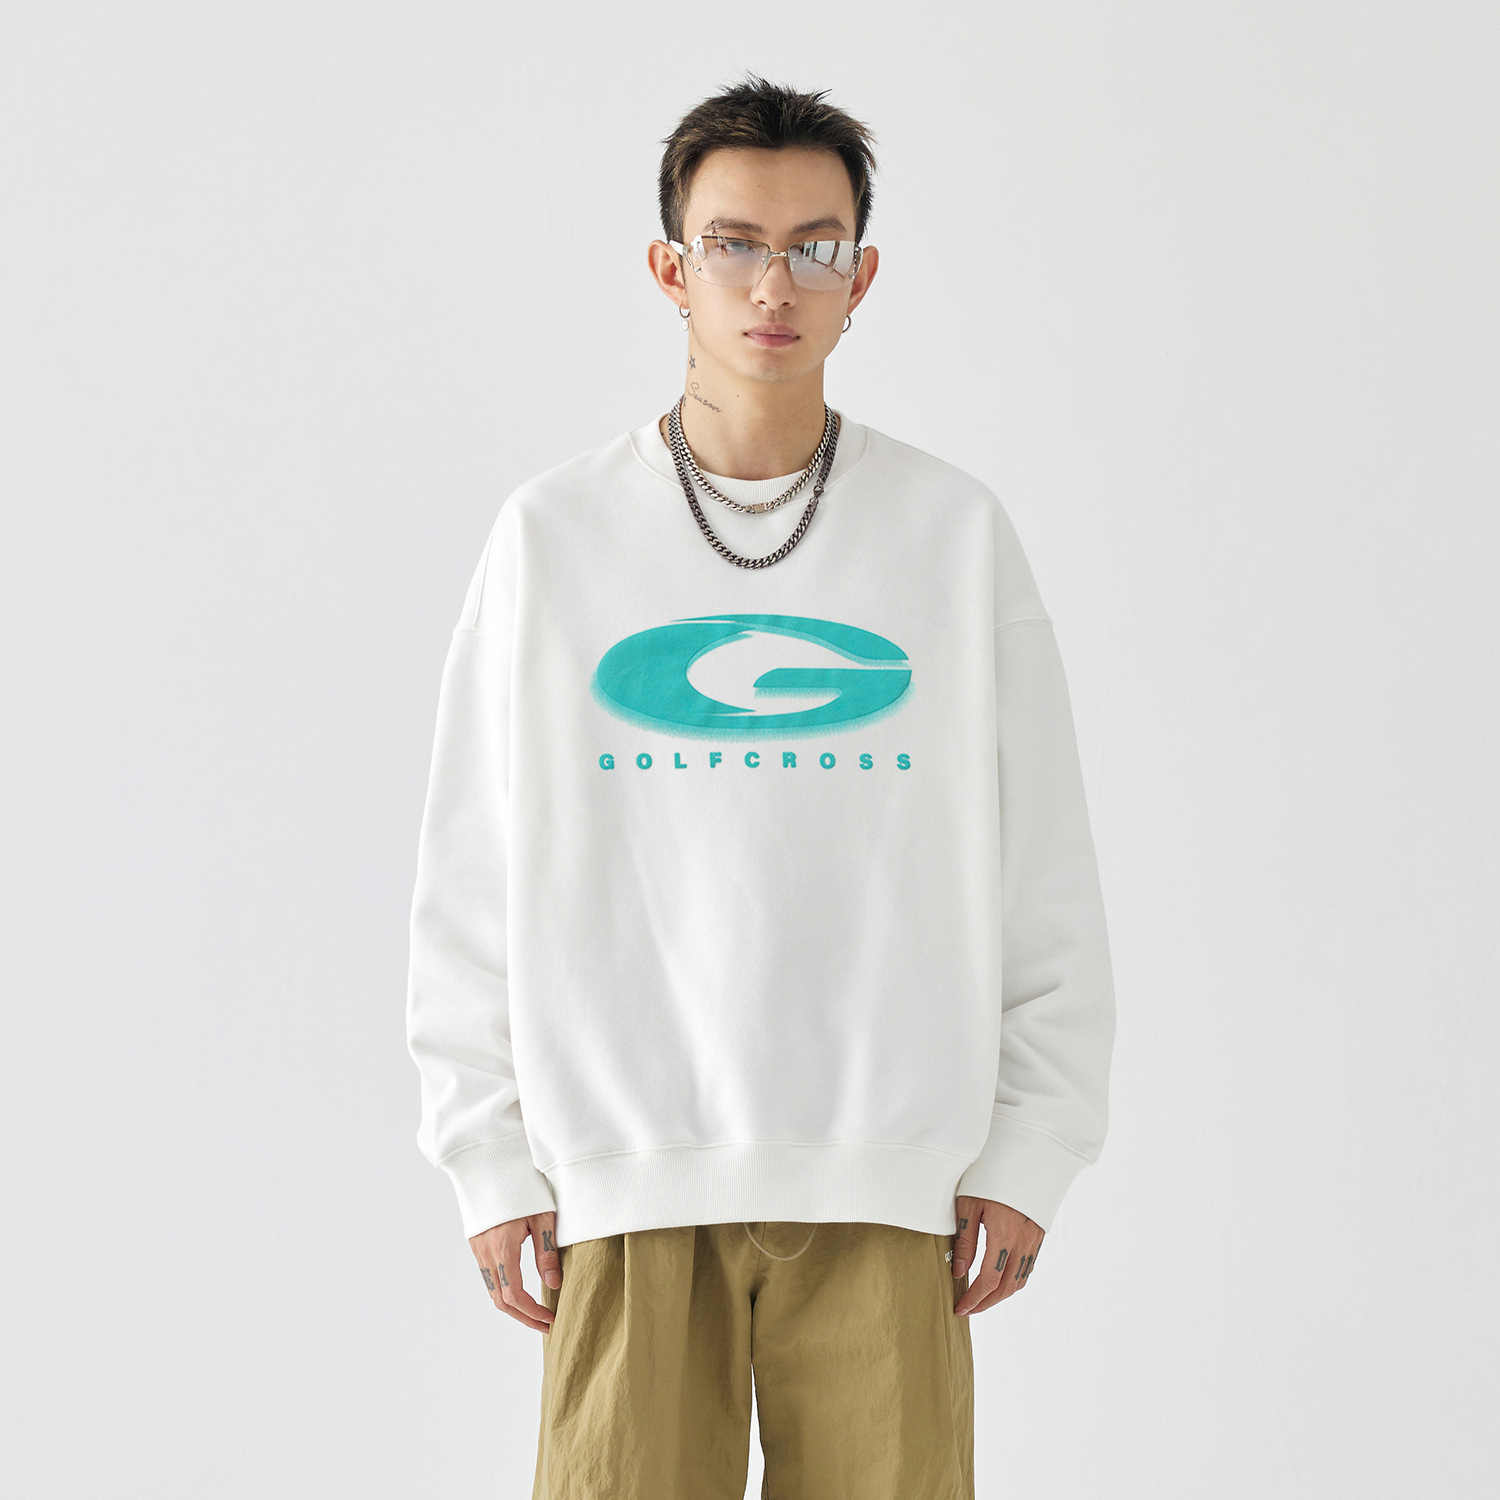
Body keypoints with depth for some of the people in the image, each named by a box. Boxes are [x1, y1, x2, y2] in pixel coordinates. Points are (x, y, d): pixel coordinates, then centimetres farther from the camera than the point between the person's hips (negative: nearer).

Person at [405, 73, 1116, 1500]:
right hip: (625, 1181, 0)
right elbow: (471, 883, 6)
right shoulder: (553, 535, 4)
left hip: (884, 1189, 0)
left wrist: (1027, 1151, 3)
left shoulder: (955, 531, 5)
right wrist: (489, 1160, 2)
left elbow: (1045, 877, 7)